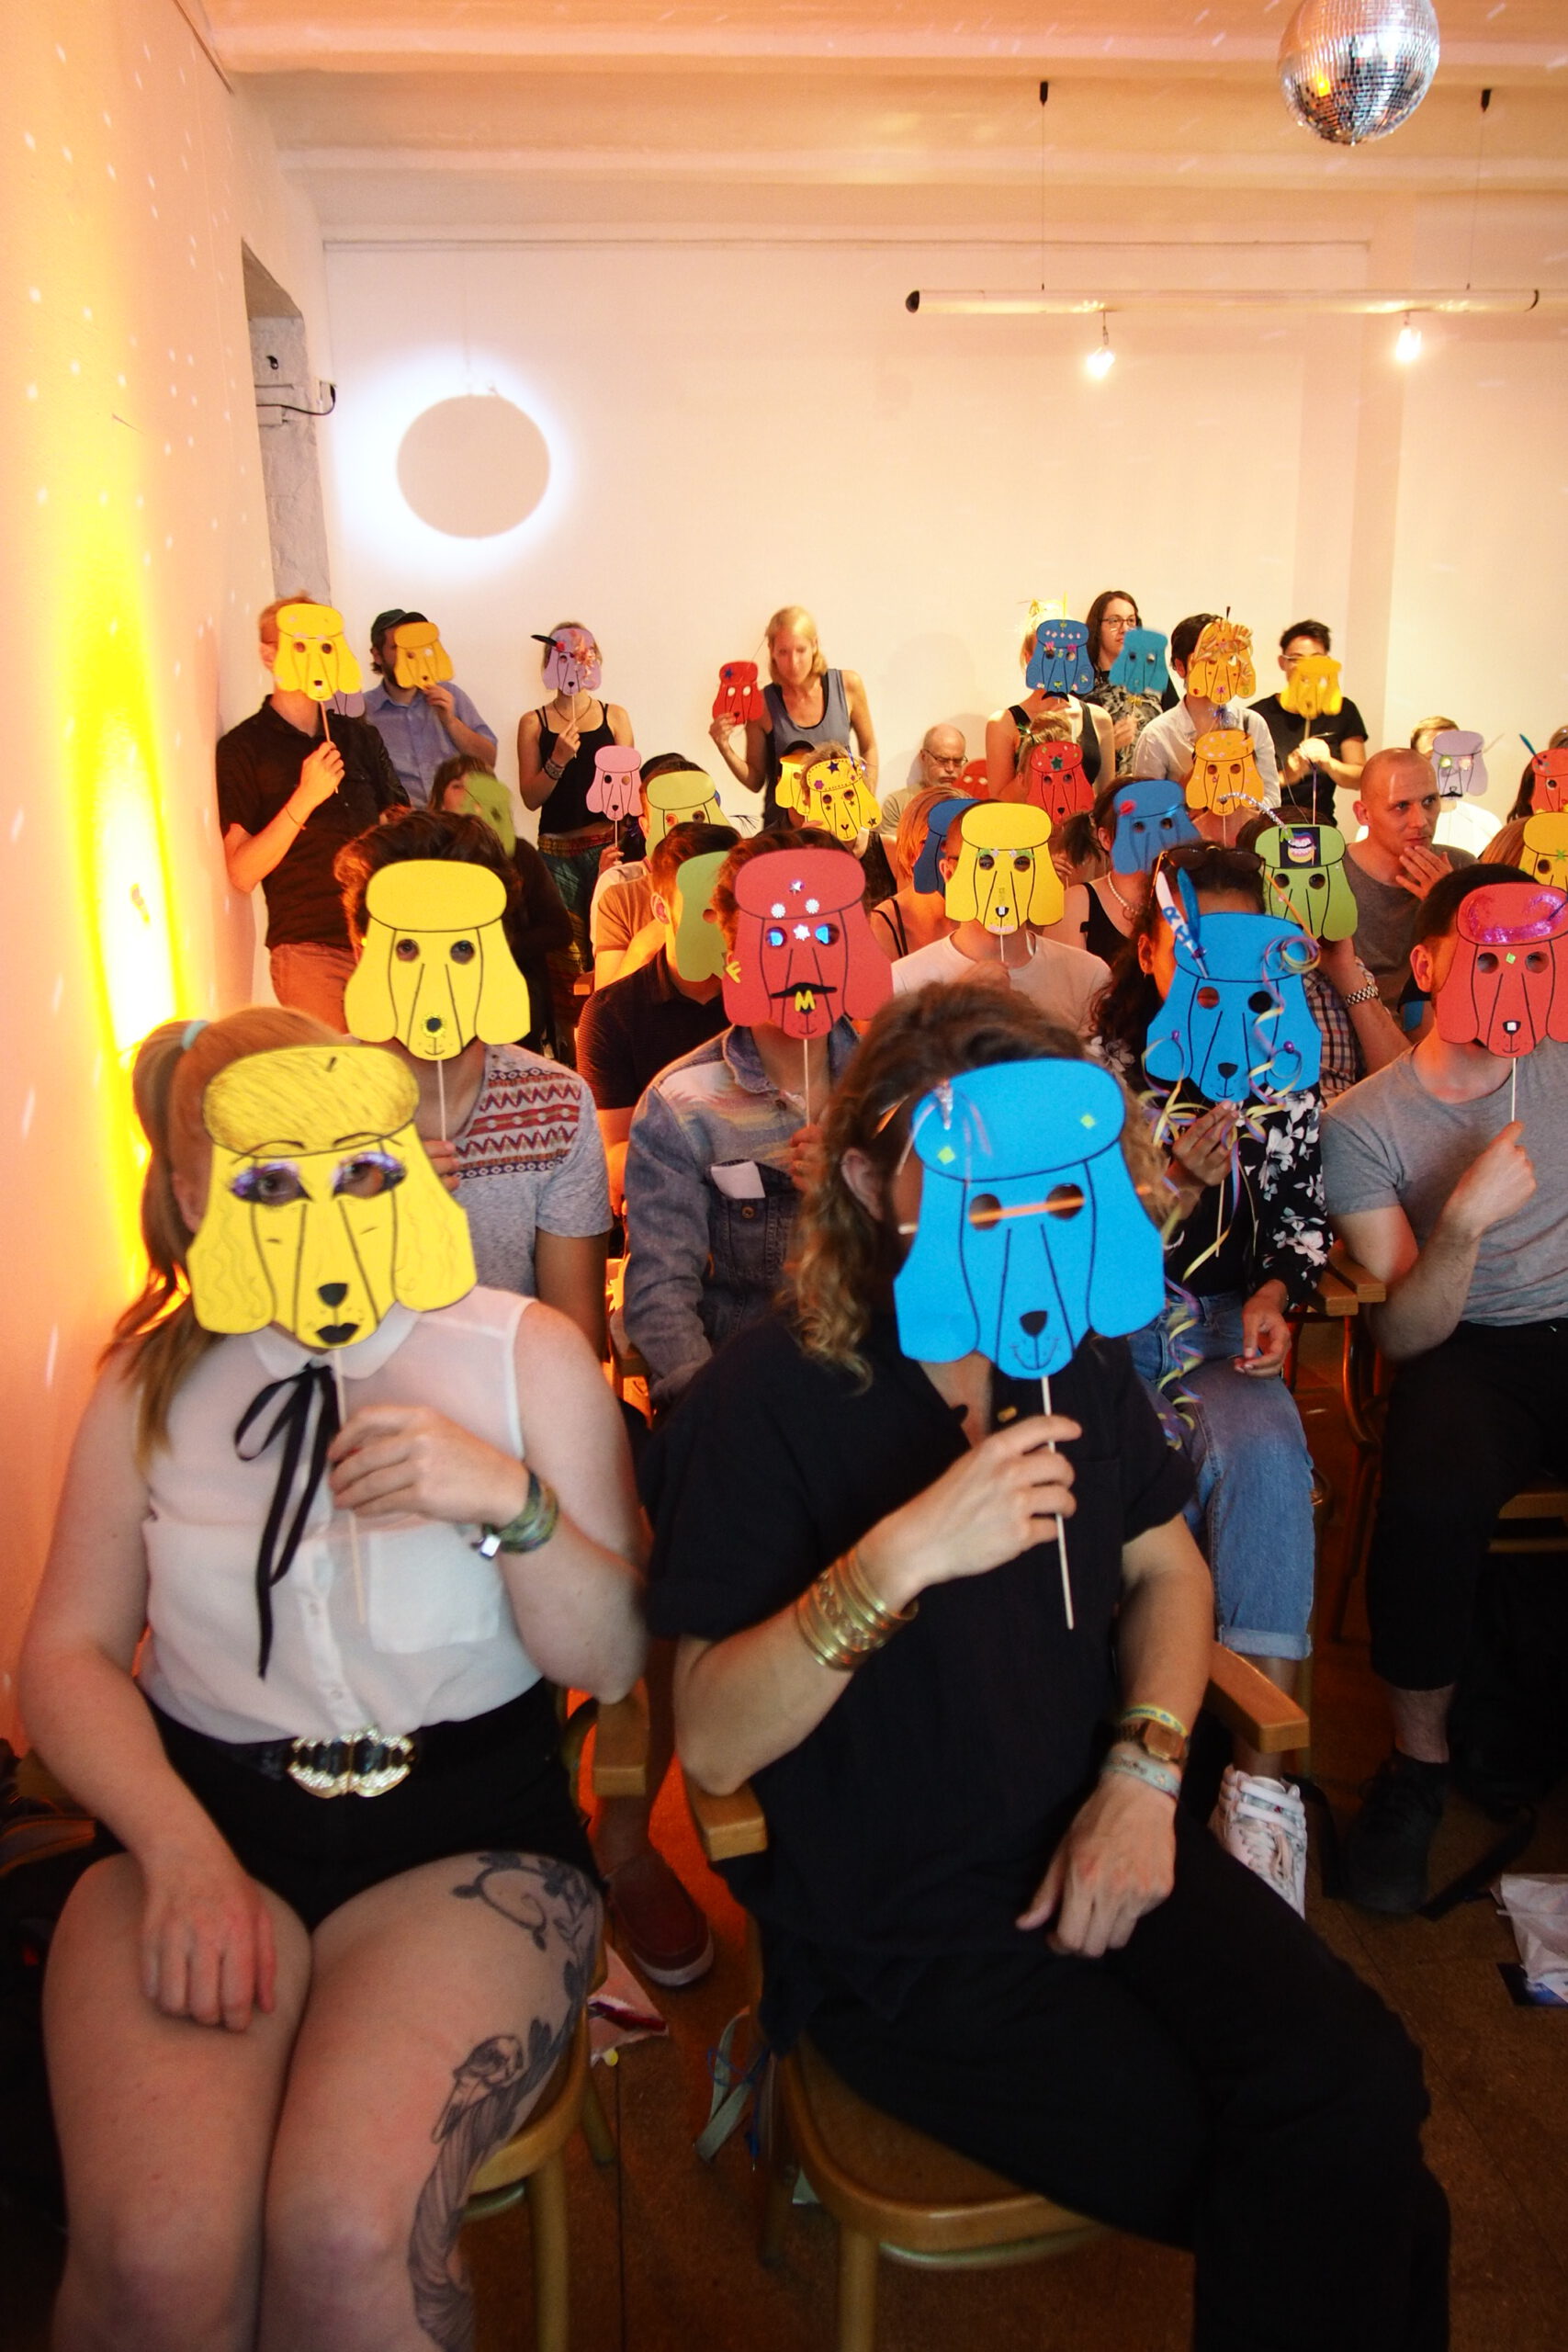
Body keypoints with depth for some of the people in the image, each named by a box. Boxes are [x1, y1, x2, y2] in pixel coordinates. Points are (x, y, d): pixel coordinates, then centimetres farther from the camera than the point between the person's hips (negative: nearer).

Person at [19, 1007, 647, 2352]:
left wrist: (511, 1504, -18)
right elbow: (68, 1653, 6)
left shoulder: (528, 1353, 1)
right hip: (202, 1820, 2)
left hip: (470, 1834, -1)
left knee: (350, 2233, -26)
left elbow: (610, 1664, 0)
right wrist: (178, 1848, -10)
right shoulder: (152, 1383, 8)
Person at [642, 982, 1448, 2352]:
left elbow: (1169, 1571, 15)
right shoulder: (767, 1403, -15)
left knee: (1359, 2097, -18)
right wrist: (900, 1556, -33)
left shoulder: (1076, 1357, 3)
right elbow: (713, 1748, -19)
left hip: (1102, 1847, 5)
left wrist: (1143, 1775, -2)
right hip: (897, 1929, -5)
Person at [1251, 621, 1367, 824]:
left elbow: (1360, 778, 7)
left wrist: (1328, 763, -12)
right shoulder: (1258, 715, 0)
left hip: (1320, 825, 3)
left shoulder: (1343, 711, 10)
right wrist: (1285, 777, -20)